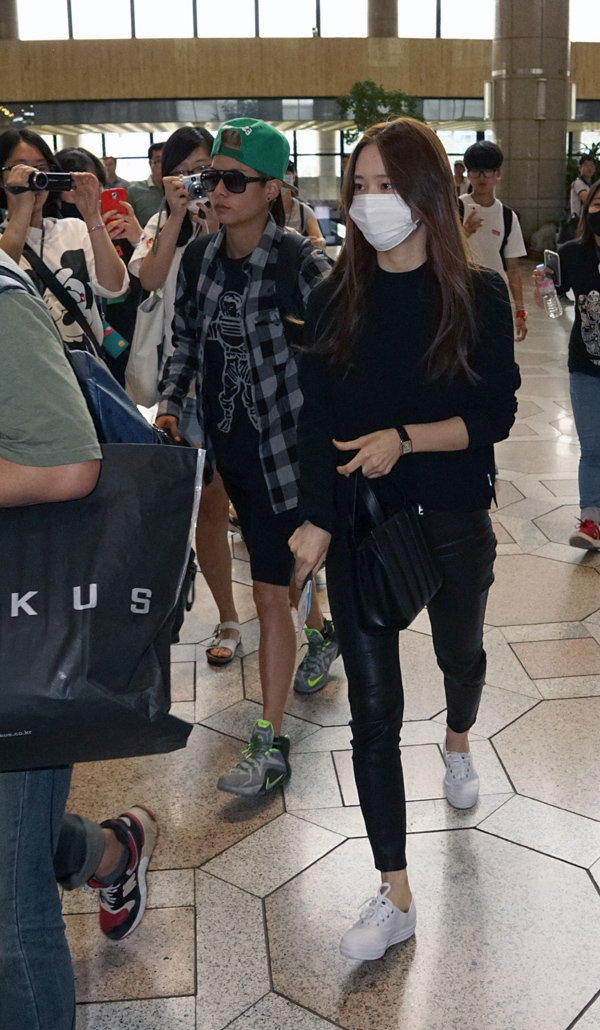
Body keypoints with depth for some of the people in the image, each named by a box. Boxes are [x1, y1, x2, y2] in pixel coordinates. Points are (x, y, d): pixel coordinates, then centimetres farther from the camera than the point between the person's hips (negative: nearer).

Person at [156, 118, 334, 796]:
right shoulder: (199, 257, 2)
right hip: (227, 442, 7)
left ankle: (270, 747, 8)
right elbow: (184, 340, 14)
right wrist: (169, 402, 3)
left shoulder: (299, 263, -17)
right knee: (278, 564, 25)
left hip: (281, 447, -7)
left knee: (270, 592, -4)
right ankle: (323, 631, 55)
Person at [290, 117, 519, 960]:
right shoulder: (335, 299, -4)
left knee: (460, 651, 25)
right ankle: (396, 895, 13)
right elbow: (315, 420, -3)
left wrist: (406, 437, -20)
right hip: (359, 523, 0)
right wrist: (314, 520, -10)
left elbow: (496, 416, -7)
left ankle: (458, 744, 62)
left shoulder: (478, 296, -8)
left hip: (453, 520, 0)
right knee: (373, 707, 0)